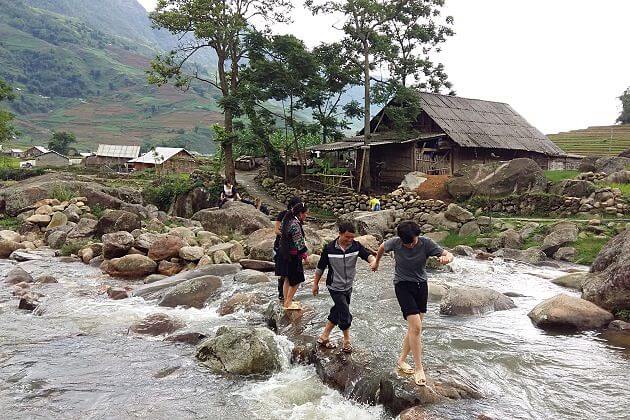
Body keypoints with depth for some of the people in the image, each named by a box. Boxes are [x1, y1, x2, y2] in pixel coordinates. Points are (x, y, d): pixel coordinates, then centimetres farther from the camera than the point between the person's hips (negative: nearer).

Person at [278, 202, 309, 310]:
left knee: (288, 279, 18)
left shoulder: (287, 220, 8)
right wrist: (304, 254, -7)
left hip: (284, 253, 10)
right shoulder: (295, 224, -21)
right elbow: (299, 243, -20)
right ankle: (288, 303, 10)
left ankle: (287, 301, 28)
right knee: (297, 280, 3)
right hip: (293, 256, -10)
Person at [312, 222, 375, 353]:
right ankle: (347, 341, 17)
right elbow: (320, 267, -4)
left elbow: (367, 255, -21)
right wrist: (315, 284, 3)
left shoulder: (356, 246, -8)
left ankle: (324, 337, 31)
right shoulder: (329, 249, -15)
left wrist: (373, 261, -45)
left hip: (348, 287, 4)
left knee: (337, 313, 14)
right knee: (345, 314, -4)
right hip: (335, 287, -4)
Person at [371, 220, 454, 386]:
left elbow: (448, 254, -20)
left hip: (421, 285, 3)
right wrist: (376, 262, 23)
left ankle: (401, 360, 27)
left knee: (415, 327, 9)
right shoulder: (395, 242, -15)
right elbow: (382, 247, 7)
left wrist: (446, 257, -44)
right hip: (403, 285, -3)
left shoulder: (426, 243, -15)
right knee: (416, 327, -13)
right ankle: (419, 369, -3)